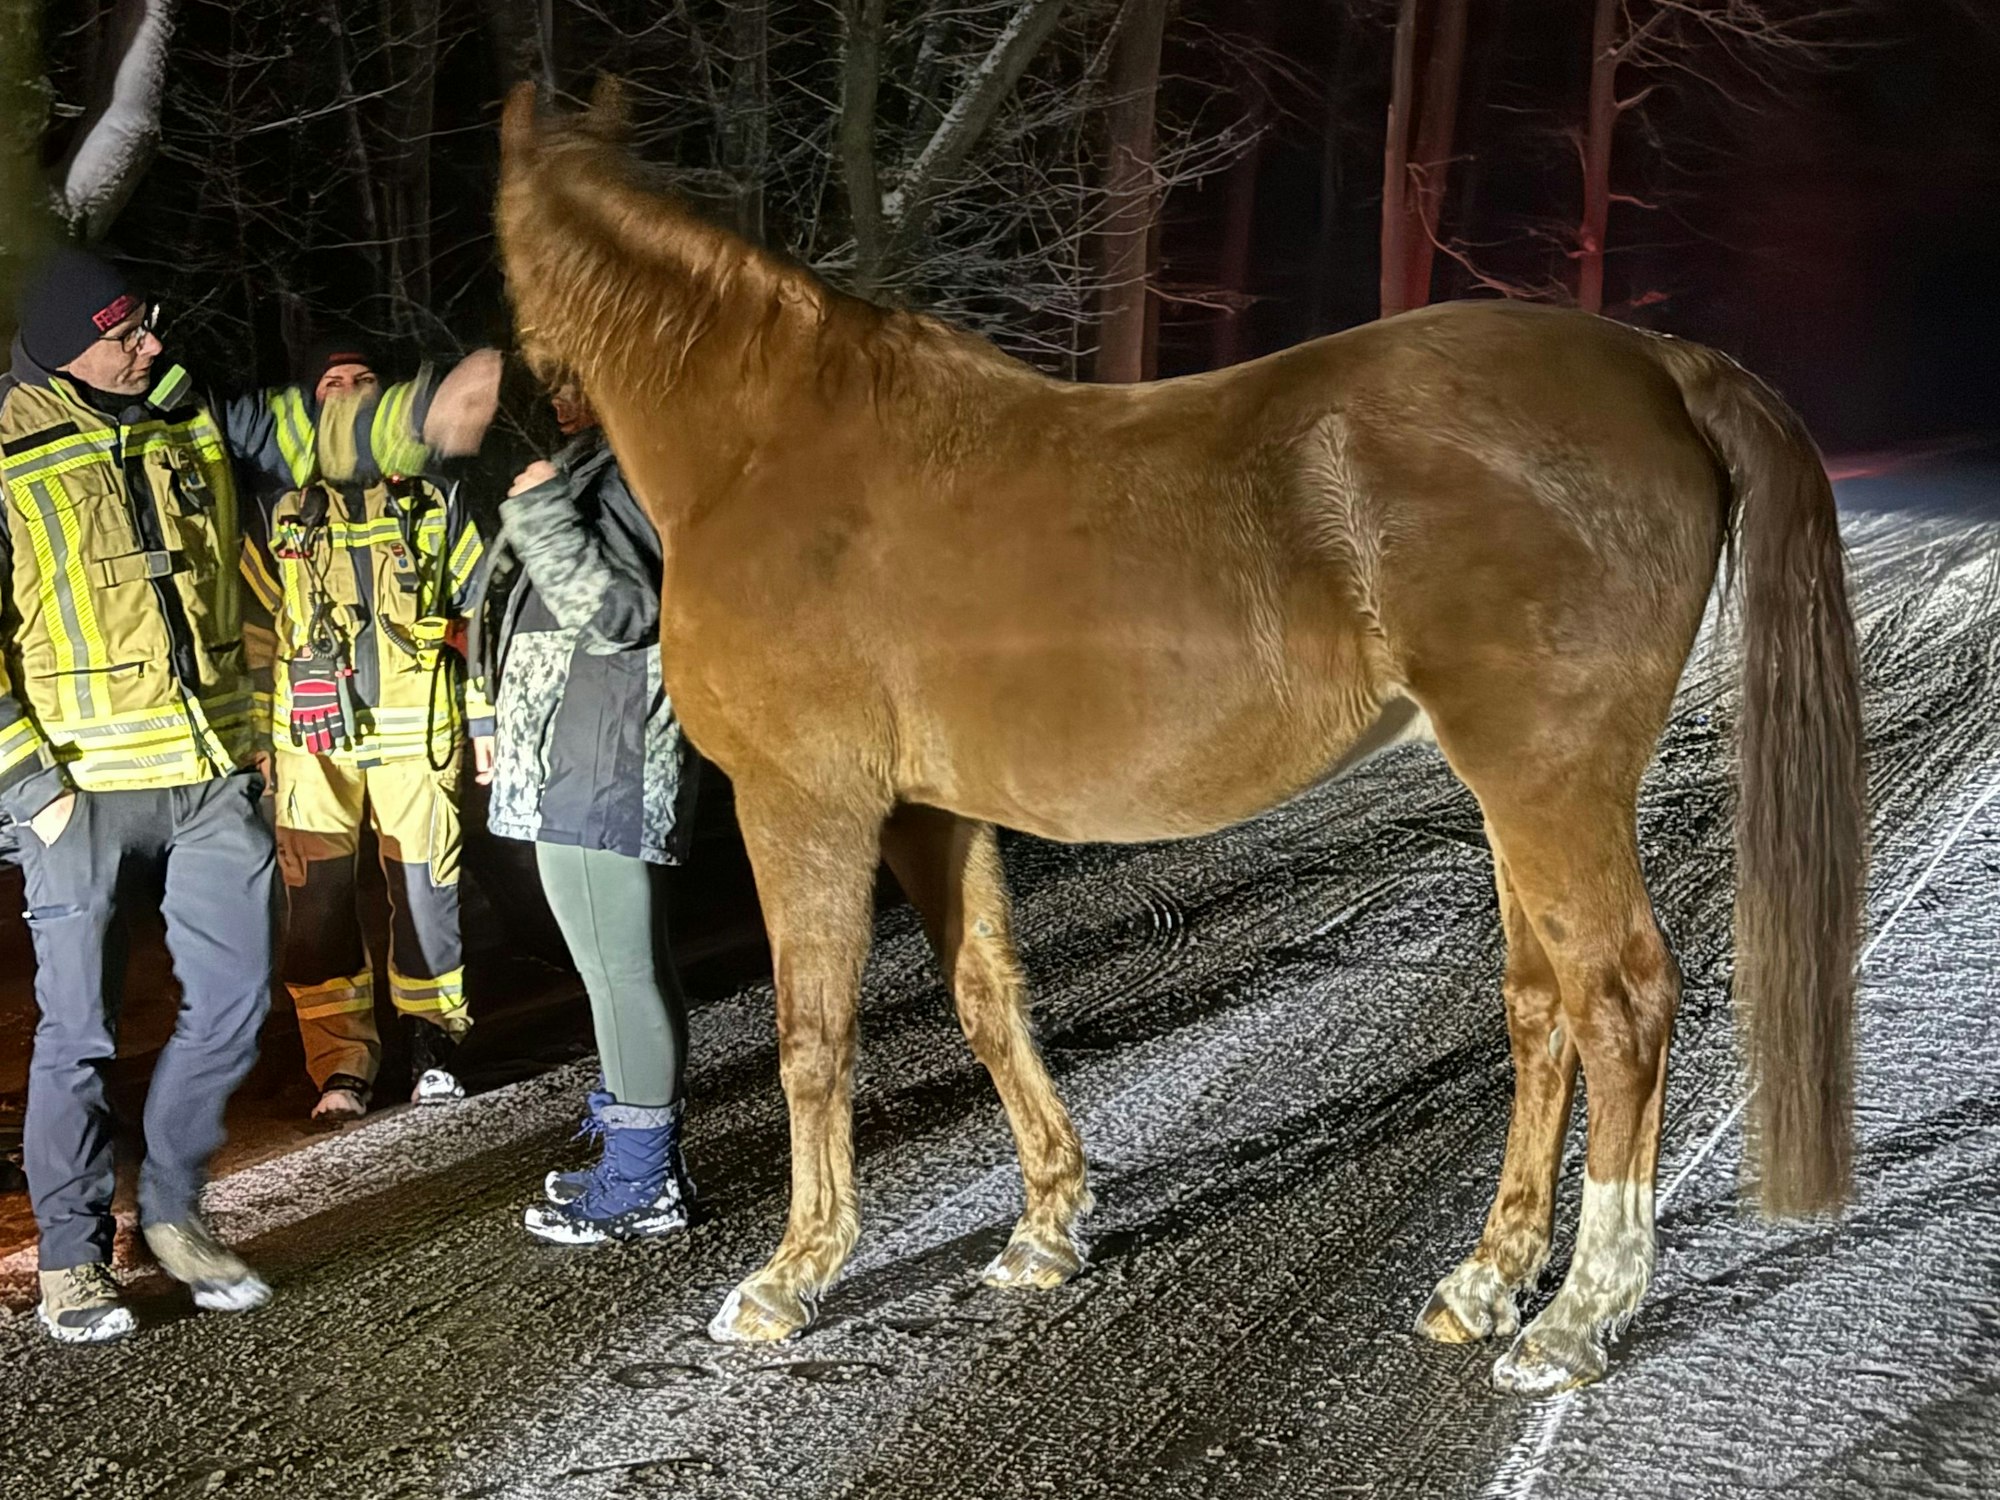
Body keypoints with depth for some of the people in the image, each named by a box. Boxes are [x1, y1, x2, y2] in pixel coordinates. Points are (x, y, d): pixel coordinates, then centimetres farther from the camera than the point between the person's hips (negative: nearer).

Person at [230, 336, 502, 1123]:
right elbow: (255, 619, 10)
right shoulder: (278, 506, 8)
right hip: (312, 733, 1)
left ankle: (435, 1040, 19)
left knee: (424, 887, 3)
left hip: (415, 728, 0)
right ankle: (341, 1065, 7)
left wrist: (483, 715, 6)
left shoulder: (432, 495, 8)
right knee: (319, 896, 0)